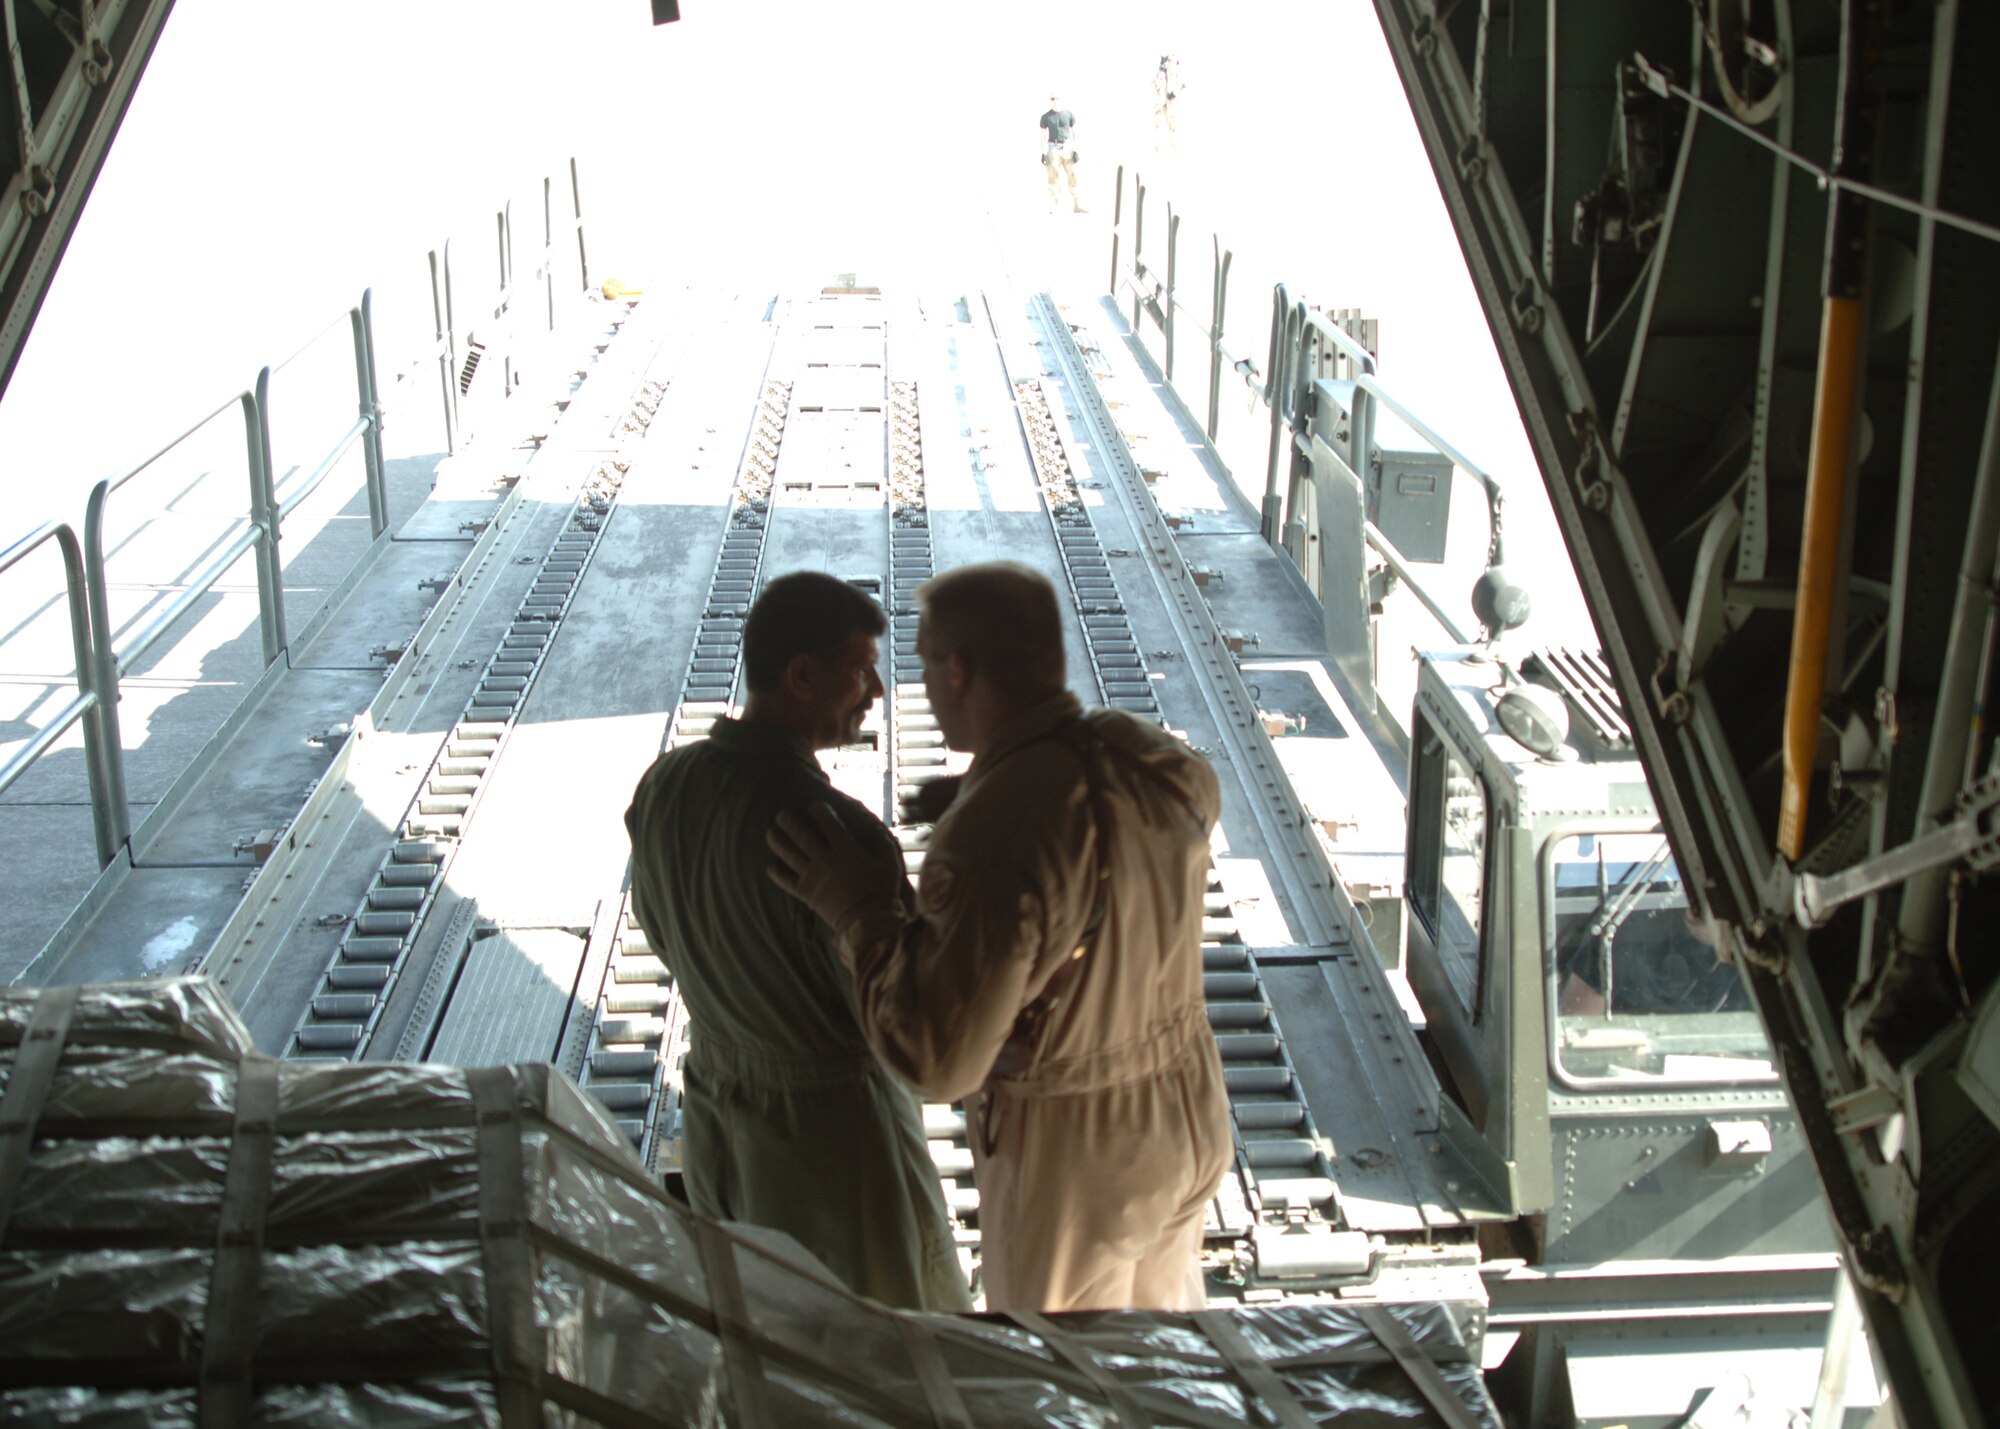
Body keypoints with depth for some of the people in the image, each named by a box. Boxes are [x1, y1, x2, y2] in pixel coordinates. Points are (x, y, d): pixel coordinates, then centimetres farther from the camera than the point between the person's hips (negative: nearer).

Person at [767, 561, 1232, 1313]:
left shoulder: (993, 841, -33)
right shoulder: (1147, 756, -9)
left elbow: (937, 1060, -28)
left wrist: (854, 908, -19)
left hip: (1073, 1157, -7)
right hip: (1186, 1112, 7)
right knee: (1166, 1342, 29)